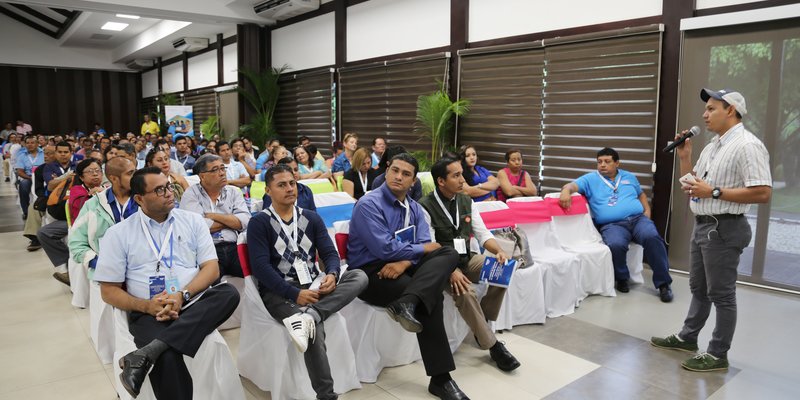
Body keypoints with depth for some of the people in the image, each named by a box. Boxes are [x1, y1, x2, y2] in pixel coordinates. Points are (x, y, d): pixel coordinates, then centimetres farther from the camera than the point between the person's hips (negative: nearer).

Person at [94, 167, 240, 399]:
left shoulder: (193, 221, 10)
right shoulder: (118, 234, 6)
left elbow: (212, 269, 3)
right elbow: (109, 291, 5)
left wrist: (183, 295, -15)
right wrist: (146, 305, -13)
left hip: (195, 304, 4)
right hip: (150, 313, -4)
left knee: (229, 293, -32)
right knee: (167, 358, -37)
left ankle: (147, 354, -34)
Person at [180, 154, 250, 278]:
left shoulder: (234, 192, 16)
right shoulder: (192, 194, 6)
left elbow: (245, 221, 2)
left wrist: (214, 216, -2)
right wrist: (231, 220, 2)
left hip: (234, 248, 4)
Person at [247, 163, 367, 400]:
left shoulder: (311, 218, 15)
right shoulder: (259, 223, 0)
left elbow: (329, 253, 8)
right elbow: (260, 267, -11)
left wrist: (332, 274, -17)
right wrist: (294, 293, -22)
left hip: (314, 285, 6)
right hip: (279, 291, -5)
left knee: (359, 277, -20)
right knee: (315, 329, -33)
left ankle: (308, 315, -38)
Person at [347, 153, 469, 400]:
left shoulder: (414, 208, 11)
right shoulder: (369, 204, -12)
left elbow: (425, 245, 0)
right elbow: (384, 248, -21)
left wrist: (405, 261, -22)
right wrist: (421, 249, -8)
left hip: (402, 266, 7)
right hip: (371, 272, -7)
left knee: (449, 255, -19)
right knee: (432, 297, -25)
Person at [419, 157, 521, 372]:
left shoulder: (466, 201, 5)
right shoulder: (425, 207, -14)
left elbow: (483, 233, 4)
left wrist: (499, 251, -17)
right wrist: (451, 270, -33)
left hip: (467, 258, 6)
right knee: (465, 292, -32)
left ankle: (483, 320, 2)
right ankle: (492, 345, -16)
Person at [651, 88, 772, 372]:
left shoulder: (747, 145, -16)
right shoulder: (712, 147, 14)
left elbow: (763, 193, -24)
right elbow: (692, 184, 19)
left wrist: (714, 192, -22)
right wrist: (684, 156, 6)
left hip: (723, 229, -9)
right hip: (702, 225, 9)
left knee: (721, 294, 1)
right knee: (699, 287, 19)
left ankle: (718, 354, 12)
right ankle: (687, 337, 33)